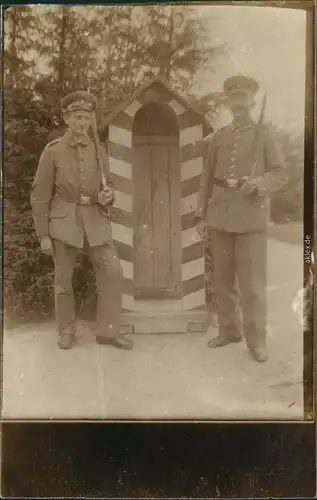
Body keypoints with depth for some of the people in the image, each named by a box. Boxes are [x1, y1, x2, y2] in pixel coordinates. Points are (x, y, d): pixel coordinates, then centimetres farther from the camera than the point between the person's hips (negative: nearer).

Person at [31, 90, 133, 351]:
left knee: (113, 272, -5)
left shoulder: (98, 150, 7)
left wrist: (108, 196, -9)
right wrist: (43, 235, -6)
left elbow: (108, 185, 17)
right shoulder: (52, 151, -3)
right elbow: (40, 196, -2)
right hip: (64, 221, -3)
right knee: (63, 279, 6)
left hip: (95, 220, 3)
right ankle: (66, 331, 25)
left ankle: (108, 330, 9)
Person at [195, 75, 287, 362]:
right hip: (221, 216, 4)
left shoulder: (264, 135, 4)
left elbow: (281, 174, -1)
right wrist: (201, 215, 7)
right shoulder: (218, 138, 13)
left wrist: (259, 183, -21)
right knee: (223, 278, 9)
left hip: (252, 217, -4)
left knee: (252, 281, -4)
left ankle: (256, 340, 7)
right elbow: (207, 180, 13)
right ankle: (229, 330, 22)